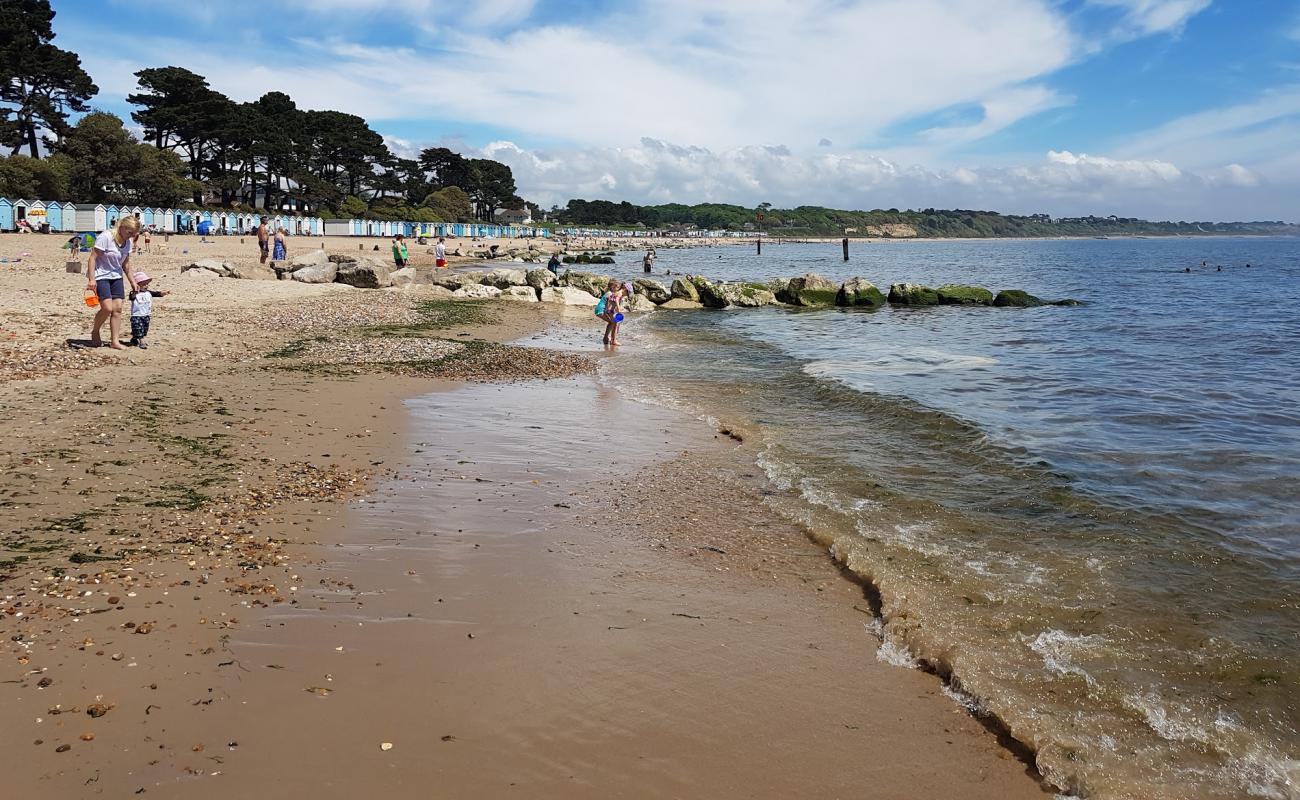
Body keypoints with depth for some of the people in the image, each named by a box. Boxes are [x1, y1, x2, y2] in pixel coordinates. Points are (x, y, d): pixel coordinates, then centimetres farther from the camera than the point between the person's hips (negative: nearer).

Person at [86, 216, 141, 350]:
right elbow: (92, 258, -19)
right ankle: (94, 332, 9)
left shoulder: (128, 241, 3)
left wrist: (132, 281, 15)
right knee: (107, 308, -16)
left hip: (116, 276, 7)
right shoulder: (105, 237, -19)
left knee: (117, 308, -2)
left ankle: (114, 341, 2)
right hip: (100, 276, -7)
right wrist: (91, 279, -24)